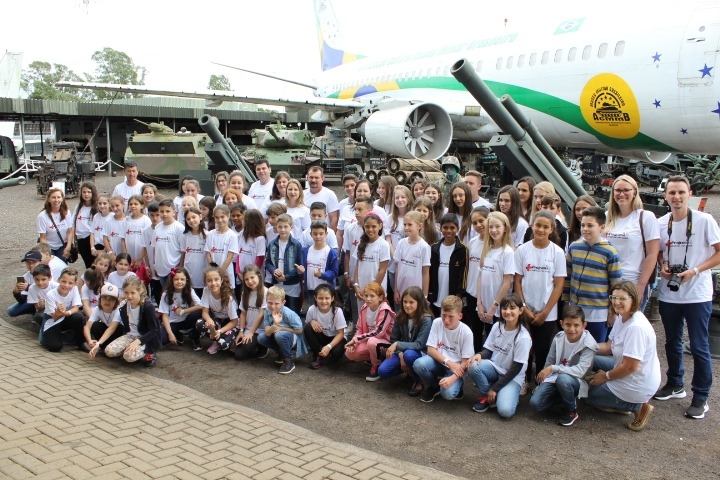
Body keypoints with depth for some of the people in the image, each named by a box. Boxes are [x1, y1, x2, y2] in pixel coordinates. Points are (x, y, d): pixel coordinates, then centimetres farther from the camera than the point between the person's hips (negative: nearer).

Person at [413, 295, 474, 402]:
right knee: (419, 364, -29)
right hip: (439, 361, 3)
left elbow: (465, 362, -13)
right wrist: (448, 362, -23)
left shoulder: (466, 333, -16)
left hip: (456, 368, -3)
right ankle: (433, 386, 3)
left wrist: (452, 378, -30)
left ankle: (456, 386, 8)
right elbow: (431, 350, -8)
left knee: (448, 393, -31)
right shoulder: (437, 323, -10)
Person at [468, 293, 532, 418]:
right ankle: (487, 396, -5)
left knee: (505, 410, -28)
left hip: (512, 377, -4)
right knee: (473, 366, -29)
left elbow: (516, 368, -16)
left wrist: (495, 388, -15)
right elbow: (489, 350, 5)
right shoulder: (497, 326, -3)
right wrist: (480, 355, -21)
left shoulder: (523, 337, -19)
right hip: (494, 368, 5)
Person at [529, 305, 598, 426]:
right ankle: (565, 398, 11)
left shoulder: (588, 344, -19)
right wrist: (542, 381, 6)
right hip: (555, 379, 4)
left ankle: (571, 411, -10)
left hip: (576, 381, -4)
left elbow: (580, 371, -29)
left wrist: (553, 368, -32)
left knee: (563, 379, -40)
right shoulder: (559, 338, -5)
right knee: (535, 403, -17)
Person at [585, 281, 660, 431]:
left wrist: (606, 376, -11)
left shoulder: (636, 327, -29)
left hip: (638, 386, -9)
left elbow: (630, 367, -26)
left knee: (588, 393, 7)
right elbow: (609, 346, 8)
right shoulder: (622, 318, 0)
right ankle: (620, 403, 14)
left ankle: (638, 406, 3)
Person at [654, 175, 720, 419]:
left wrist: (695, 270, -19)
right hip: (668, 294, 5)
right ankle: (675, 385, 35)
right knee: (672, 343, 18)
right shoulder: (661, 223, 3)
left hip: (697, 295, -5)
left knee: (699, 347, 1)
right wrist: (663, 267, -5)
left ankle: (700, 398, 12)